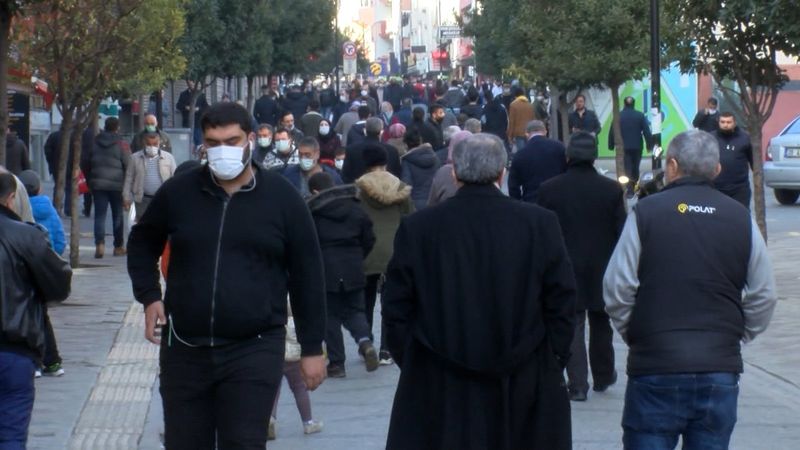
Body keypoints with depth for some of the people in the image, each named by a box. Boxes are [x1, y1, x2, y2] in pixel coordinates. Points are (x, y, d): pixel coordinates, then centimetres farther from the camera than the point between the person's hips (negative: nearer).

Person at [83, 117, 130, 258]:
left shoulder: (94, 143, 5)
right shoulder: (121, 145, -7)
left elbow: (86, 164, 9)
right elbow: (128, 166, -8)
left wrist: (90, 181, 17)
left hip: (98, 184, 2)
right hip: (117, 185, -2)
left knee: (99, 215, 0)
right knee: (117, 216, 9)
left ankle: (99, 244, -18)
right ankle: (118, 246, 16)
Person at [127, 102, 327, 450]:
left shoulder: (282, 198, -2)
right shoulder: (177, 193, 3)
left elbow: (306, 276, 3)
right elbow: (142, 243, 21)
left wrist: (311, 348, 2)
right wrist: (149, 296, 5)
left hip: (255, 349, -3)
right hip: (185, 348, 3)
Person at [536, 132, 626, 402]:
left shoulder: (549, 190, -7)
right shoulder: (612, 190, -7)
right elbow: (621, 231, -4)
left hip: (565, 269, -1)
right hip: (602, 270, 1)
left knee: (572, 327, 3)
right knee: (601, 324, 18)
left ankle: (578, 384, -3)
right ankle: (603, 376, 31)